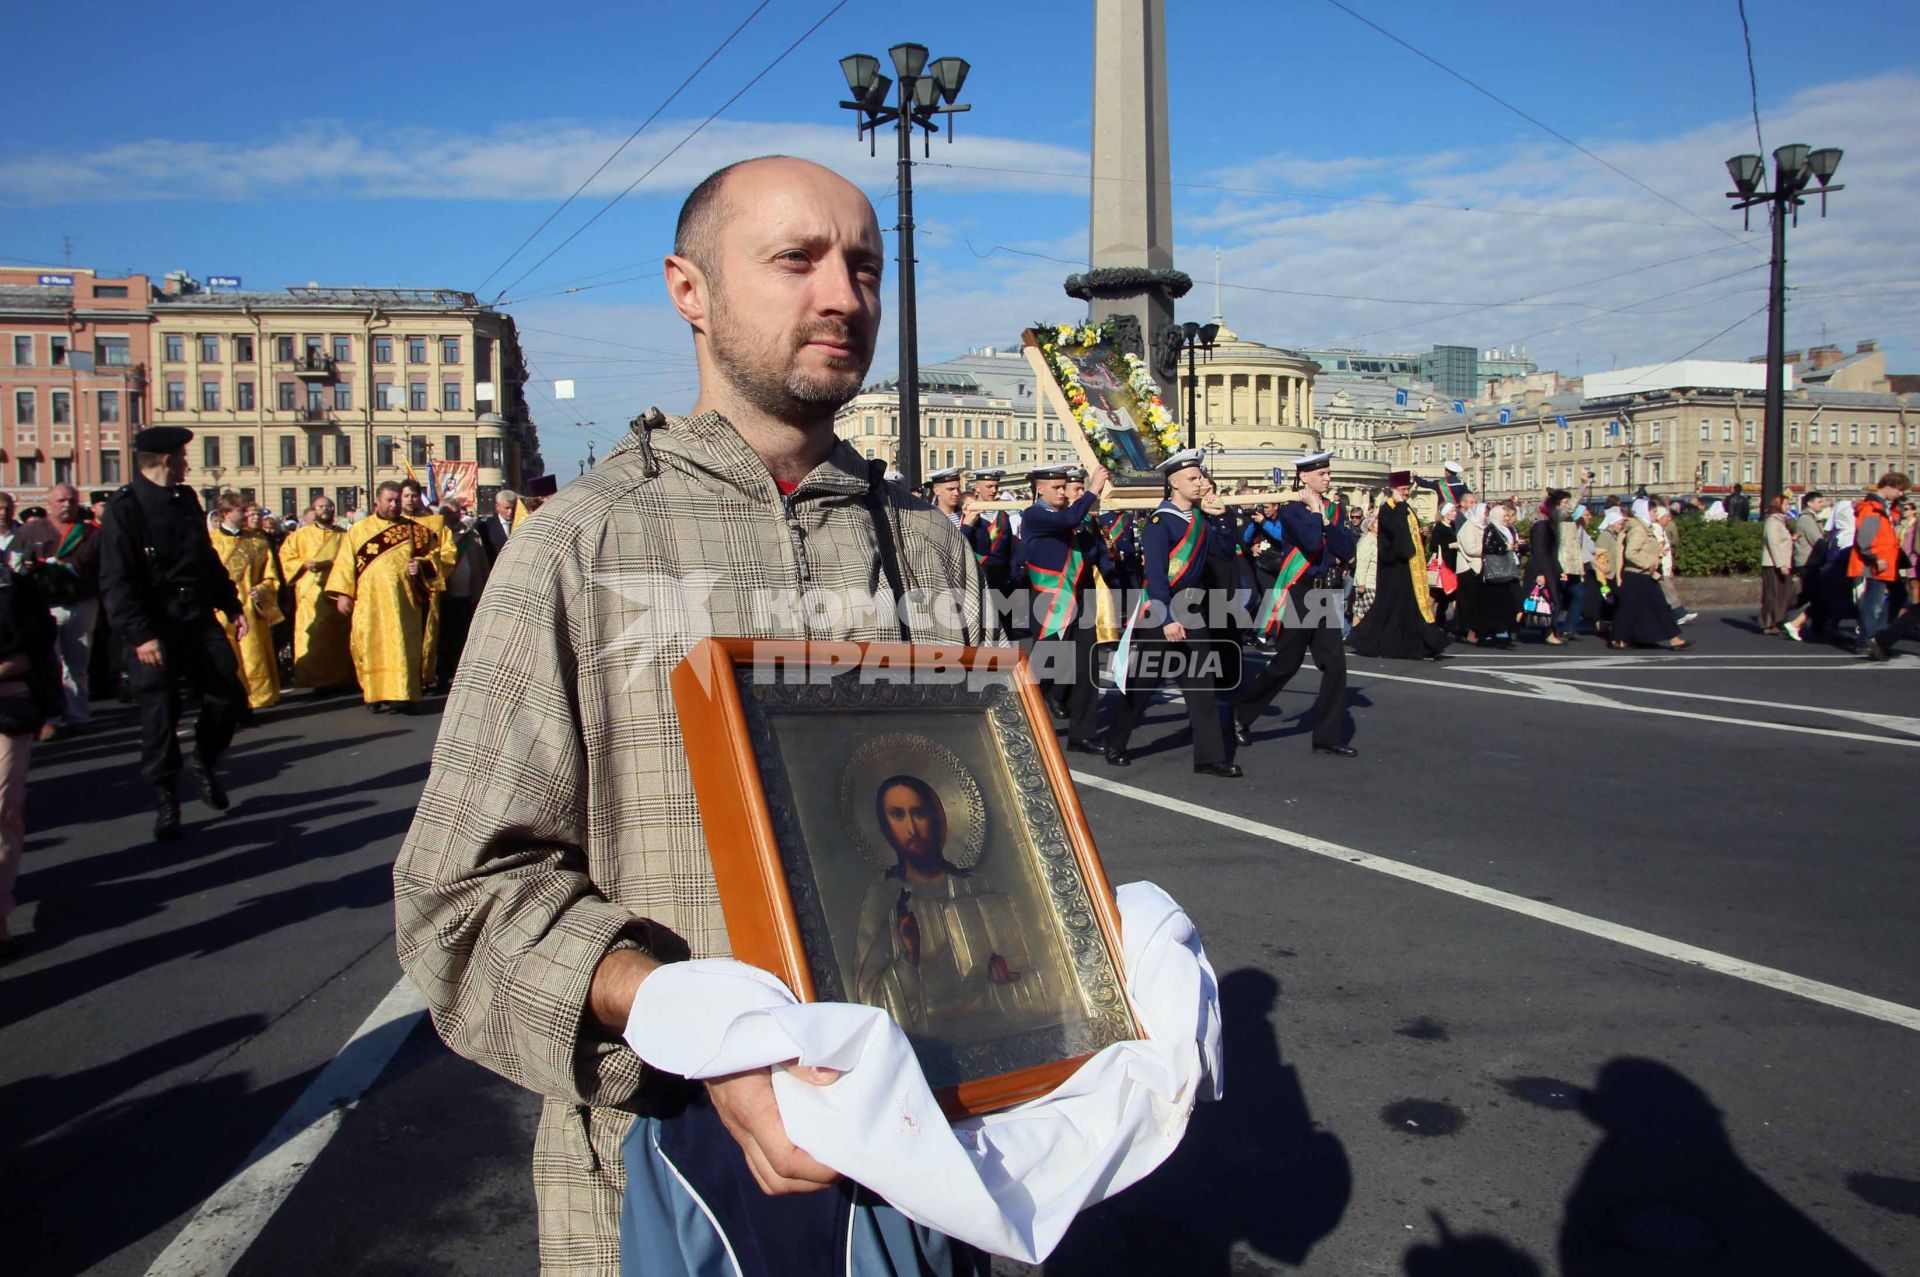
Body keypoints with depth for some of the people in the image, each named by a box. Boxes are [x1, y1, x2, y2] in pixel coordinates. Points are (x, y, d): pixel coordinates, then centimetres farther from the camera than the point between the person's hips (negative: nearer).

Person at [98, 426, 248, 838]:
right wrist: (140, 635, -22)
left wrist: (232, 606, 17)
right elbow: (116, 581, -16)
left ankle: (203, 762, 31)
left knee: (229, 696, 6)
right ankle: (165, 800, 14)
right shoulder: (124, 507, -11)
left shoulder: (186, 498, 11)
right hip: (155, 631, -6)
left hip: (200, 621, 6)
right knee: (159, 716, -1)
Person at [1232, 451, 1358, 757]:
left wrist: (1325, 519, -9)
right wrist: (1314, 511, -14)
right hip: (1295, 594, -7)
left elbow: (1346, 550, -1)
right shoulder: (1291, 508, -11)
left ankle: (1327, 737, 7)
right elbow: (1311, 542, -28)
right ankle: (1242, 714, 20)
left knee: (1335, 663, 1)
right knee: (1286, 664, 0)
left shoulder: (1331, 508, 10)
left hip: (1322, 593, 7)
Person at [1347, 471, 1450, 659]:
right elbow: (1397, 528, -27)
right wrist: (1400, 504, -18)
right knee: (1392, 602, -6)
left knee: (1413, 602, 7)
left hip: (1409, 564, 8)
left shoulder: (1407, 509, 15)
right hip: (1395, 565, -8)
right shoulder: (1386, 510, -10)